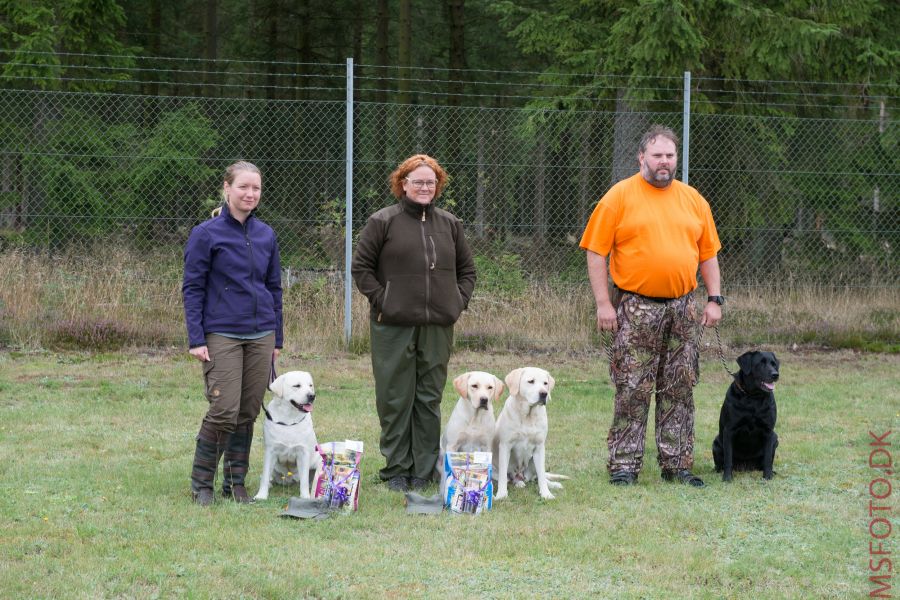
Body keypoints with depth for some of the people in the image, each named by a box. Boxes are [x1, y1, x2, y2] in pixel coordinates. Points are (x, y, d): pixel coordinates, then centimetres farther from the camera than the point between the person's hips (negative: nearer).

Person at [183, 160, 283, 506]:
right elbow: (192, 288, -4)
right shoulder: (206, 234, -4)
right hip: (222, 335, -5)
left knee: (248, 413, 6)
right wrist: (196, 339, -11)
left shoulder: (266, 235, 9)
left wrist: (277, 338, 14)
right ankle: (202, 484, 3)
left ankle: (236, 483, 17)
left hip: (260, 335, 5)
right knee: (224, 412, -11)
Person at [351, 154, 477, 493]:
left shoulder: (449, 224, 13)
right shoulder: (383, 222, 0)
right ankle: (396, 470, 8)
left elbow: (467, 269, 22)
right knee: (395, 398, 0)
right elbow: (360, 266, 1)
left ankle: (424, 470, 13)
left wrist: (459, 300, 8)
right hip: (394, 326, -4)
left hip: (438, 326, 4)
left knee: (430, 399, 7)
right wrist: (381, 299, -7)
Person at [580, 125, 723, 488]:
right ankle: (624, 465, 1)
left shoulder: (693, 199, 11)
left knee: (680, 390, 7)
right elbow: (596, 251, -5)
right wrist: (603, 303, -10)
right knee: (632, 391, -4)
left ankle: (677, 464, 14)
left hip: (682, 308, 4)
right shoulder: (620, 197, -3)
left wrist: (714, 300, 7)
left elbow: (708, 253, 15)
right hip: (636, 308, -4)